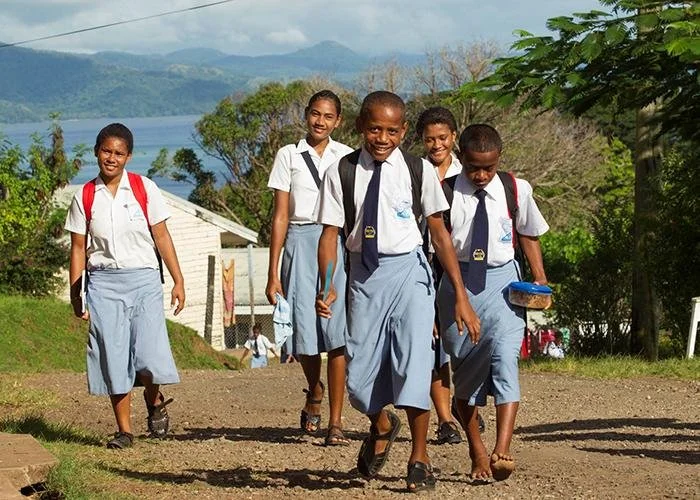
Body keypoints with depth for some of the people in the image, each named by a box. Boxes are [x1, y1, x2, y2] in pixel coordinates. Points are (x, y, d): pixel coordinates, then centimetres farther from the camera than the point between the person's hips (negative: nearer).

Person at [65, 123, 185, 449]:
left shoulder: (144, 189, 3)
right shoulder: (84, 197, 6)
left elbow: (161, 236, 4)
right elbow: (78, 248, 8)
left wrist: (178, 281, 1)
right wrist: (75, 295, 5)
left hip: (143, 279, -1)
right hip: (103, 284, 1)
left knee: (149, 354, -13)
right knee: (113, 359, -1)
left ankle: (155, 401, 19)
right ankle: (124, 430, 9)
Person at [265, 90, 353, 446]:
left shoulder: (347, 157, 11)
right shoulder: (289, 156, 9)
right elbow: (280, 215, 6)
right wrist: (273, 274, 3)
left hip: (339, 243, 0)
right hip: (300, 244, 0)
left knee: (337, 334, -10)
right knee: (304, 331, 0)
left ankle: (335, 422, -6)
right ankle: (315, 395, 31)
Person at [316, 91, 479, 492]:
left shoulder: (418, 170, -3)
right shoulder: (342, 173, -2)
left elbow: (440, 233, 0)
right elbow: (330, 234, -2)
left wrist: (461, 297, 0)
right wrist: (328, 287, -18)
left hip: (408, 270, -1)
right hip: (364, 275, 2)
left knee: (413, 364, -12)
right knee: (360, 376, 6)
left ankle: (419, 460, 6)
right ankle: (382, 427, 42)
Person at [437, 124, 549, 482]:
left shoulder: (516, 191, 1)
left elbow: (529, 234, 16)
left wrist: (539, 278, 9)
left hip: (502, 281, 0)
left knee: (504, 359, -18)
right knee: (465, 368, 5)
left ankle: (502, 452, -27)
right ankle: (477, 455, 16)